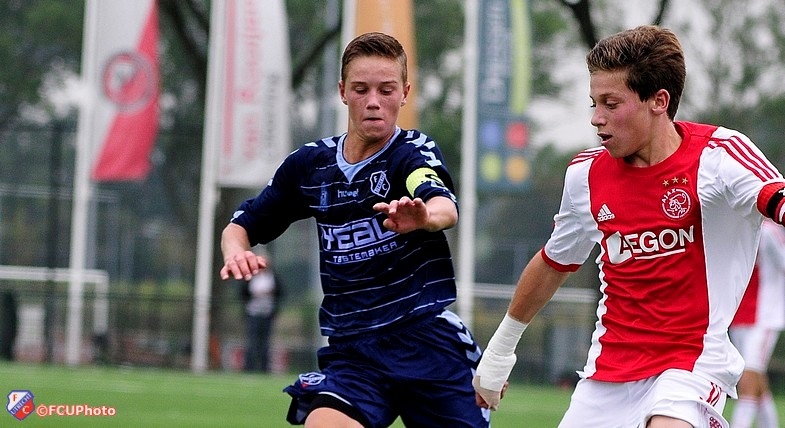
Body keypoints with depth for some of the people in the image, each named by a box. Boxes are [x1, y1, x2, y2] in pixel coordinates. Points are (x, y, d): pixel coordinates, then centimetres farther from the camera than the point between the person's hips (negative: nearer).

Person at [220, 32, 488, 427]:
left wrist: (424, 216, -52)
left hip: (428, 338, -2)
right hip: (350, 347, 2)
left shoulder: (414, 151, -5)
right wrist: (236, 251, -7)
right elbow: (240, 226, 17)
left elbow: (446, 208, -28)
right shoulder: (308, 165, 6)